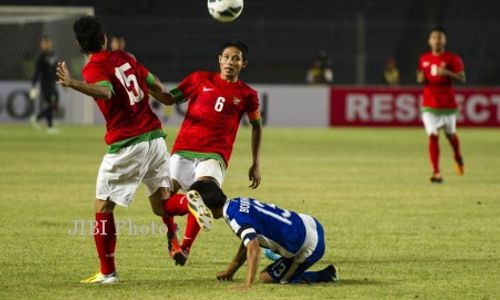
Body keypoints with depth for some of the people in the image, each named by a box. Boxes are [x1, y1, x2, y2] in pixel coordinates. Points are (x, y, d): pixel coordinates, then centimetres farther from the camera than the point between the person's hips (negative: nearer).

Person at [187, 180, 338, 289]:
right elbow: (248, 242, 20)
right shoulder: (238, 202, 9)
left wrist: (247, 286, -40)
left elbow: (253, 248, -35)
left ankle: (324, 276, 2)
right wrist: (229, 272, 24)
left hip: (310, 246, -9)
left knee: (266, 278, 2)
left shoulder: (235, 217, -21)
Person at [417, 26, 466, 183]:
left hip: (448, 104, -1)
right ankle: (436, 173, -9)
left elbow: (462, 78, -11)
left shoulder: (452, 58, -4)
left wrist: (447, 73, -27)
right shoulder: (424, 58, 7)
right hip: (429, 106, 1)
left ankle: (458, 157, 44)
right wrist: (420, 78, -4)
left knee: (450, 134, 12)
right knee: (433, 136, -9)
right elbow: (420, 77, 19)